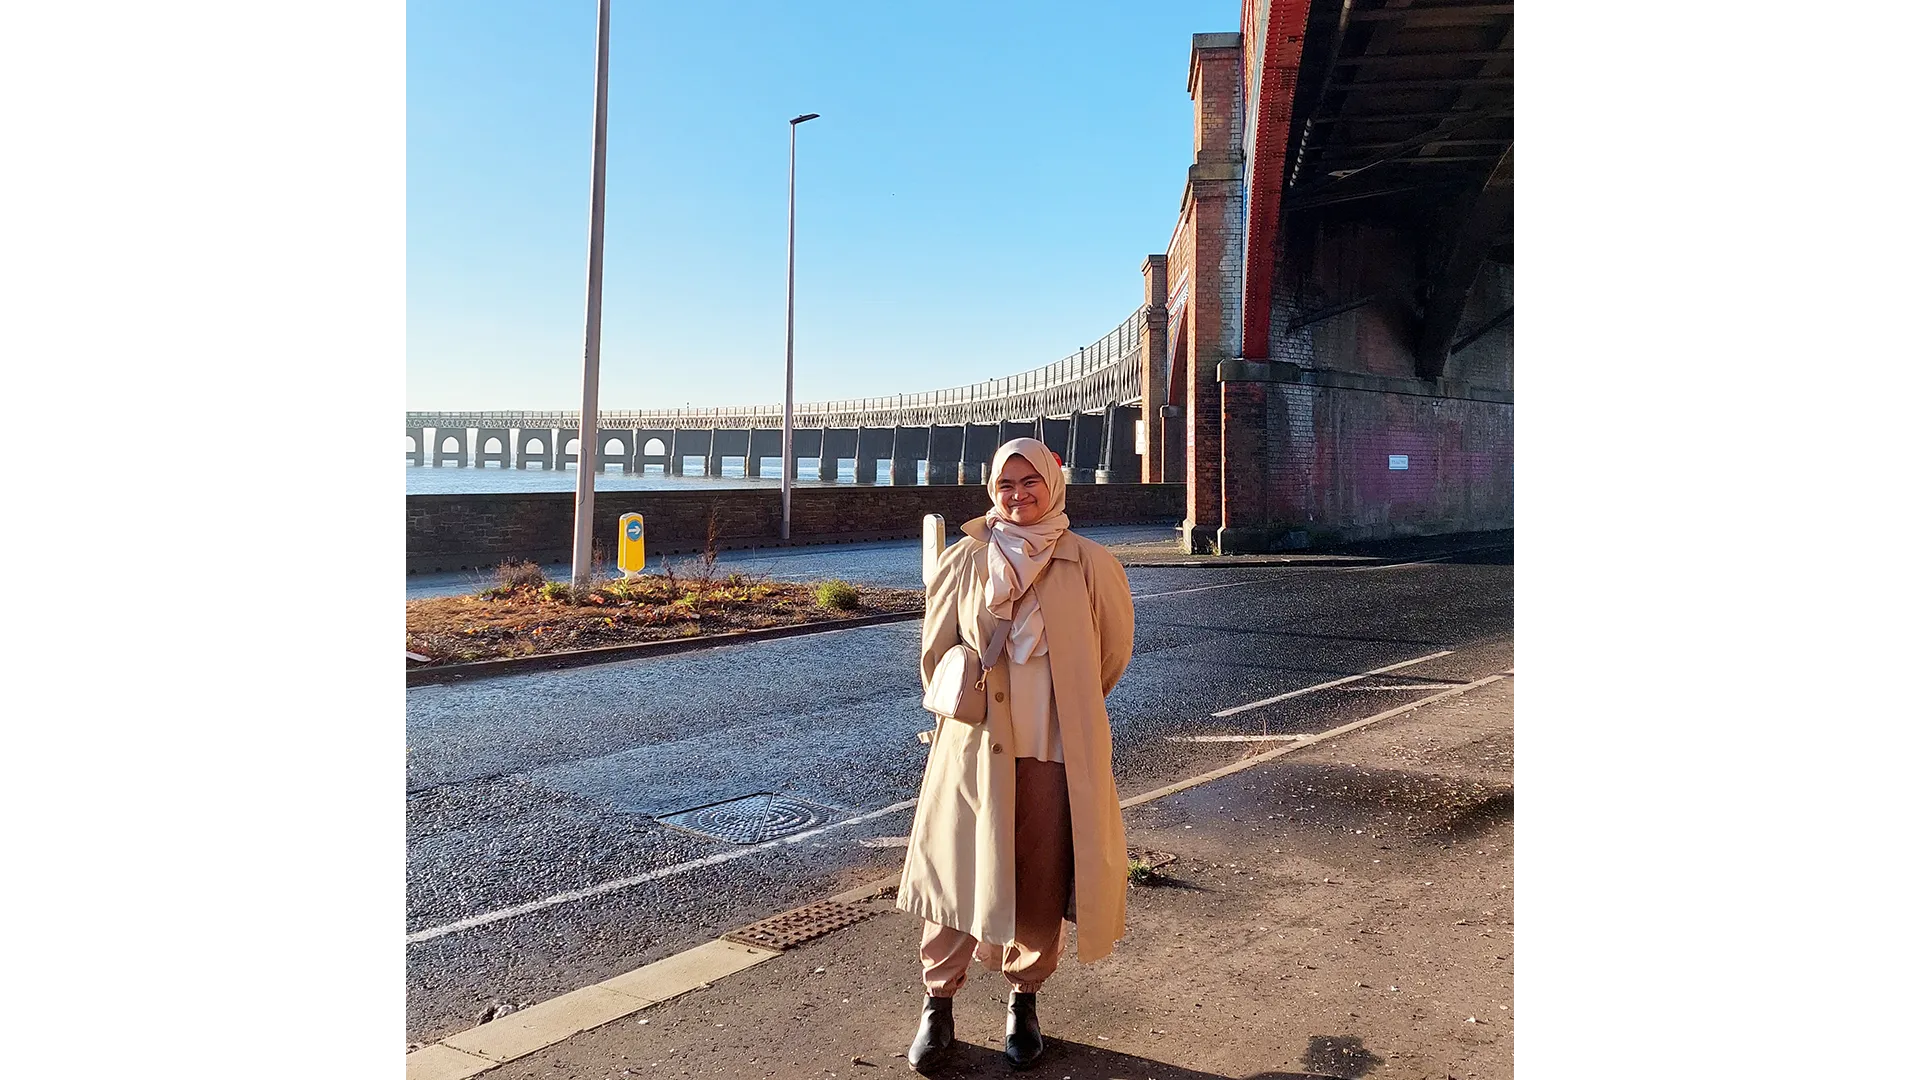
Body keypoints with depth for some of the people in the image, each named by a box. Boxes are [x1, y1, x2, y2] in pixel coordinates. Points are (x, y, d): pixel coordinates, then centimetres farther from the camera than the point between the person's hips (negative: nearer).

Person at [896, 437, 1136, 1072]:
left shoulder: (1091, 566, -4)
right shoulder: (965, 560, -2)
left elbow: (1114, 652, 11)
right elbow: (934, 650, 10)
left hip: (1057, 755, 0)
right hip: (975, 751, 0)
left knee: (1041, 888, 10)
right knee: (958, 877, 6)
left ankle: (1023, 1001, 31)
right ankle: (938, 1002, 25)